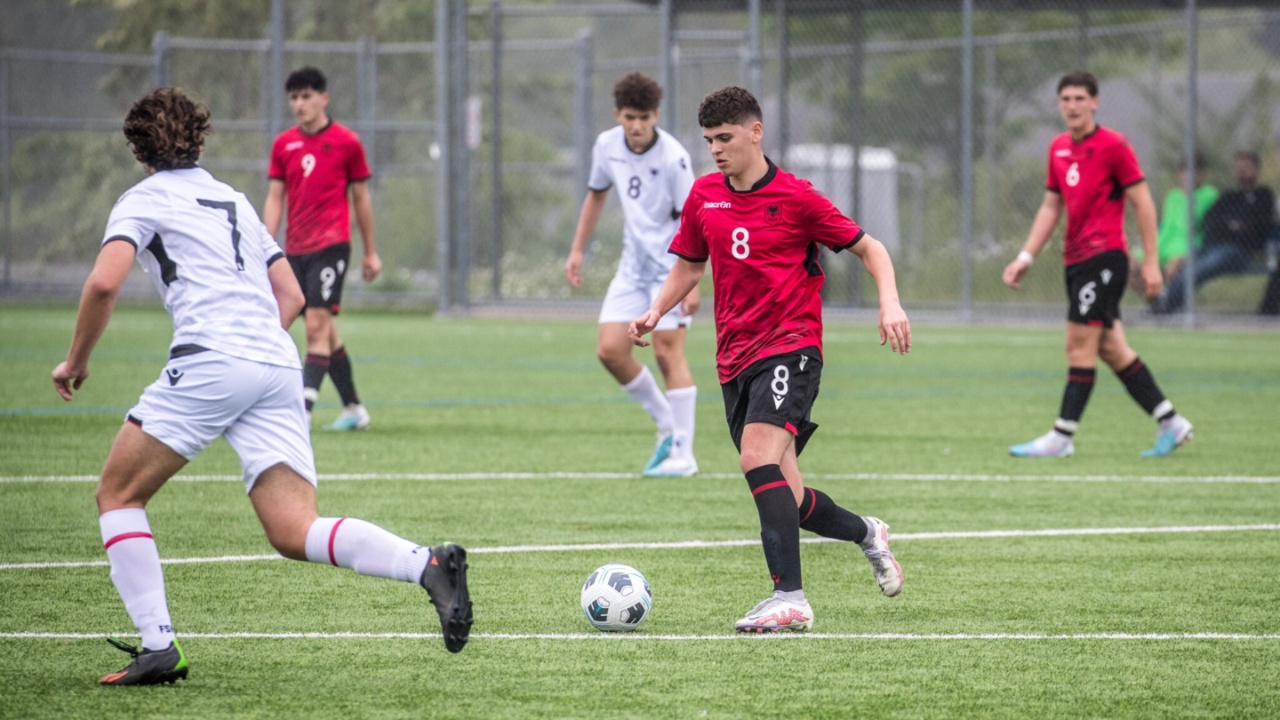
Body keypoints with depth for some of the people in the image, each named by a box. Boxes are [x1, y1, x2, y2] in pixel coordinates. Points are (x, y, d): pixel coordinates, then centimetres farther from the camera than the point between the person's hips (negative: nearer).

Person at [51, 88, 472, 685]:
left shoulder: (142, 201, 9)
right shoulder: (234, 200, 29)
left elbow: (104, 282, -6)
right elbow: (290, 295, 28)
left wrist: (76, 361, 6)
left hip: (209, 362, -6)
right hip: (278, 367, 6)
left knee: (119, 496, 11)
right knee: (294, 534, -2)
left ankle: (157, 647, -2)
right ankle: (427, 564, -26)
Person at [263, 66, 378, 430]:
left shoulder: (346, 142, -1)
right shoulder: (283, 145, 9)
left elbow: (361, 198, 6)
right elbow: (274, 199, 9)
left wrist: (371, 252, 9)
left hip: (330, 245, -5)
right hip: (295, 248, 5)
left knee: (317, 326, -15)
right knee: (326, 331, 11)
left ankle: (303, 410, -22)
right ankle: (353, 408, 21)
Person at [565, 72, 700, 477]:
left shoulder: (673, 157, -18)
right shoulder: (607, 146, 0)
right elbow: (596, 194, 18)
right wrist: (578, 250, 15)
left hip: (671, 265, -6)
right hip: (633, 264, 6)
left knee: (668, 353, -11)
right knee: (610, 350, -4)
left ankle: (683, 455, -6)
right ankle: (666, 425, 15)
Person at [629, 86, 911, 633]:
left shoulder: (794, 198, -6)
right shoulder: (704, 196, 9)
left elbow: (869, 248, 2)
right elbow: (689, 265, 23)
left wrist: (890, 303, -14)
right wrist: (655, 312, 6)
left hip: (790, 346, -6)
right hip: (734, 358, 6)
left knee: (758, 457, -27)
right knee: (784, 499, 5)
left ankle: (789, 597, -30)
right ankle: (867, 534, 34)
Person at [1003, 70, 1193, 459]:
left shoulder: (1113, 146, -8)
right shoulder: (1058, 149, 13)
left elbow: (1143, 203, -7)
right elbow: (1051, 207, 21)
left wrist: (1151, 262, -10)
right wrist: (1026, 257, 14)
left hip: (1104, 255, -8)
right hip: (1076, 259, 8)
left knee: (1081, 343, -9)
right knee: (1111, 347, 7)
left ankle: (1062, 436, -7)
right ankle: (1170, 422, 14)